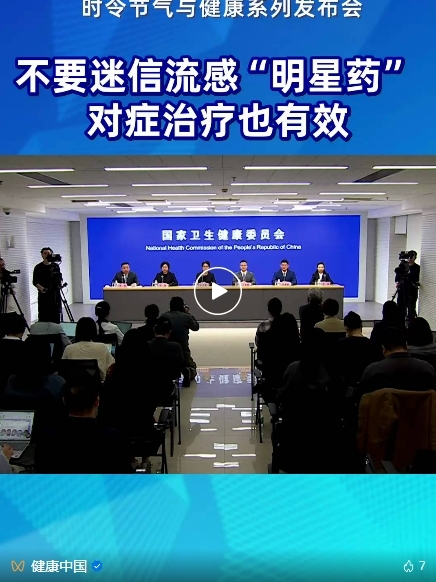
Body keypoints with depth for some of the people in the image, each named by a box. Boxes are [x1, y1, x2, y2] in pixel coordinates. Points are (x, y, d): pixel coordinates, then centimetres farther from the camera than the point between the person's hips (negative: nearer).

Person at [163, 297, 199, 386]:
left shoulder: (163, 316, -3)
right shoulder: (186, 317, -8)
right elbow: (196, 327, 11)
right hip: (183, 353, -1)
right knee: (192, 367, 28)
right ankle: (188, 372, -8)